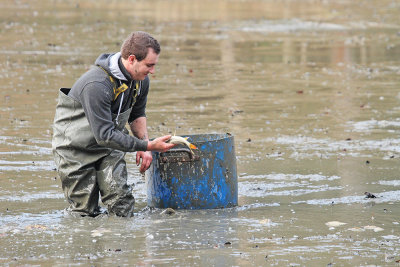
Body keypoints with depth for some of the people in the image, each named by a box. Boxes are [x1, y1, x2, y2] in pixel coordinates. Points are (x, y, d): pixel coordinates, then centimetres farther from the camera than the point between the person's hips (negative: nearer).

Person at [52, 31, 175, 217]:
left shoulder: (140, 80, -7)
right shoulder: (97, 85, -34)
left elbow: (137, 114, 13)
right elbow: (105, 135, -33)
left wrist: (144, 147, -4)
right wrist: (147, 145, -32)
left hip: (109, 149, 6)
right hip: (76, 147, -6)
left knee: (123, 206, -11)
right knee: (85, 212, -3)